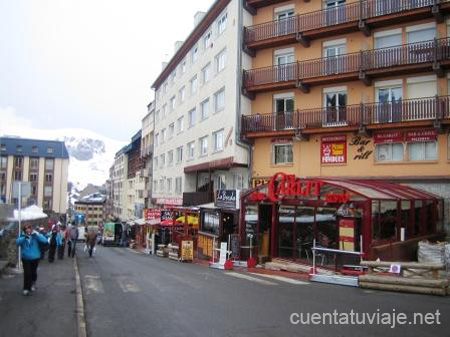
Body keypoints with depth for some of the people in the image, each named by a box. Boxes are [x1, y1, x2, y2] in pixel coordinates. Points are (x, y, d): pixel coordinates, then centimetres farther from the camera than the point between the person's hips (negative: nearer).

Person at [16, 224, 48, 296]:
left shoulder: (35, 236, -8)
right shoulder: (22, 236, -4)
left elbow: (45, 240, -20)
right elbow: (17, 242, -22)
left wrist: (37, 234, -32)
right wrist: (24, 238, -38)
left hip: (35, 258, 0)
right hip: (26, 258, 0)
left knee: (33, 272, 13)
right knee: (27, 273, -7)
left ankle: (33, 282, 42)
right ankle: (26, 288, 5)